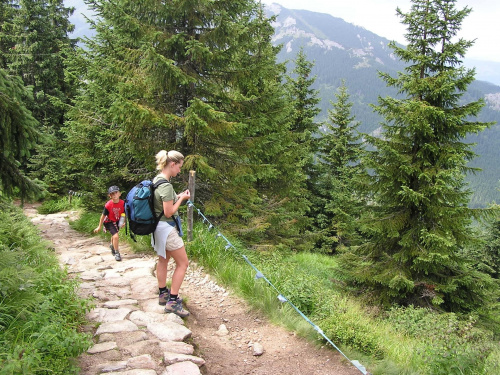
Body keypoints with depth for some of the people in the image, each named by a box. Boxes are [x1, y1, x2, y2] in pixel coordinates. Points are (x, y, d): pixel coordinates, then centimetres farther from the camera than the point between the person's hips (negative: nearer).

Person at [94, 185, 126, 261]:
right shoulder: (108, 205, -28)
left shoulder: (122, 203, -20)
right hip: (109, 221, -4)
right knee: (115, 236, -20)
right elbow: (103, 215, -17)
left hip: (117, 221, 4)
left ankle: (112, 245, 59)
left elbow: (123, 213, -4)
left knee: (114, 235, 27)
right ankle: (116, 253, -5)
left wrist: (123, 222, -16)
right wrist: (99, 226, -9)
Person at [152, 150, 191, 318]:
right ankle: (172, 302, 1)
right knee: (183, 263, -1)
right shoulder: (166, 185, -24)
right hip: (166, 227, -10)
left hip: (158, 227, 10)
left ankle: (163, 294, 35)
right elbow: (169, 212, -23)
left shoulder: (156, 179, 5)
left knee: (163, 260, 22)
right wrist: (181, 199, -11)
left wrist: (178, 197, 8)